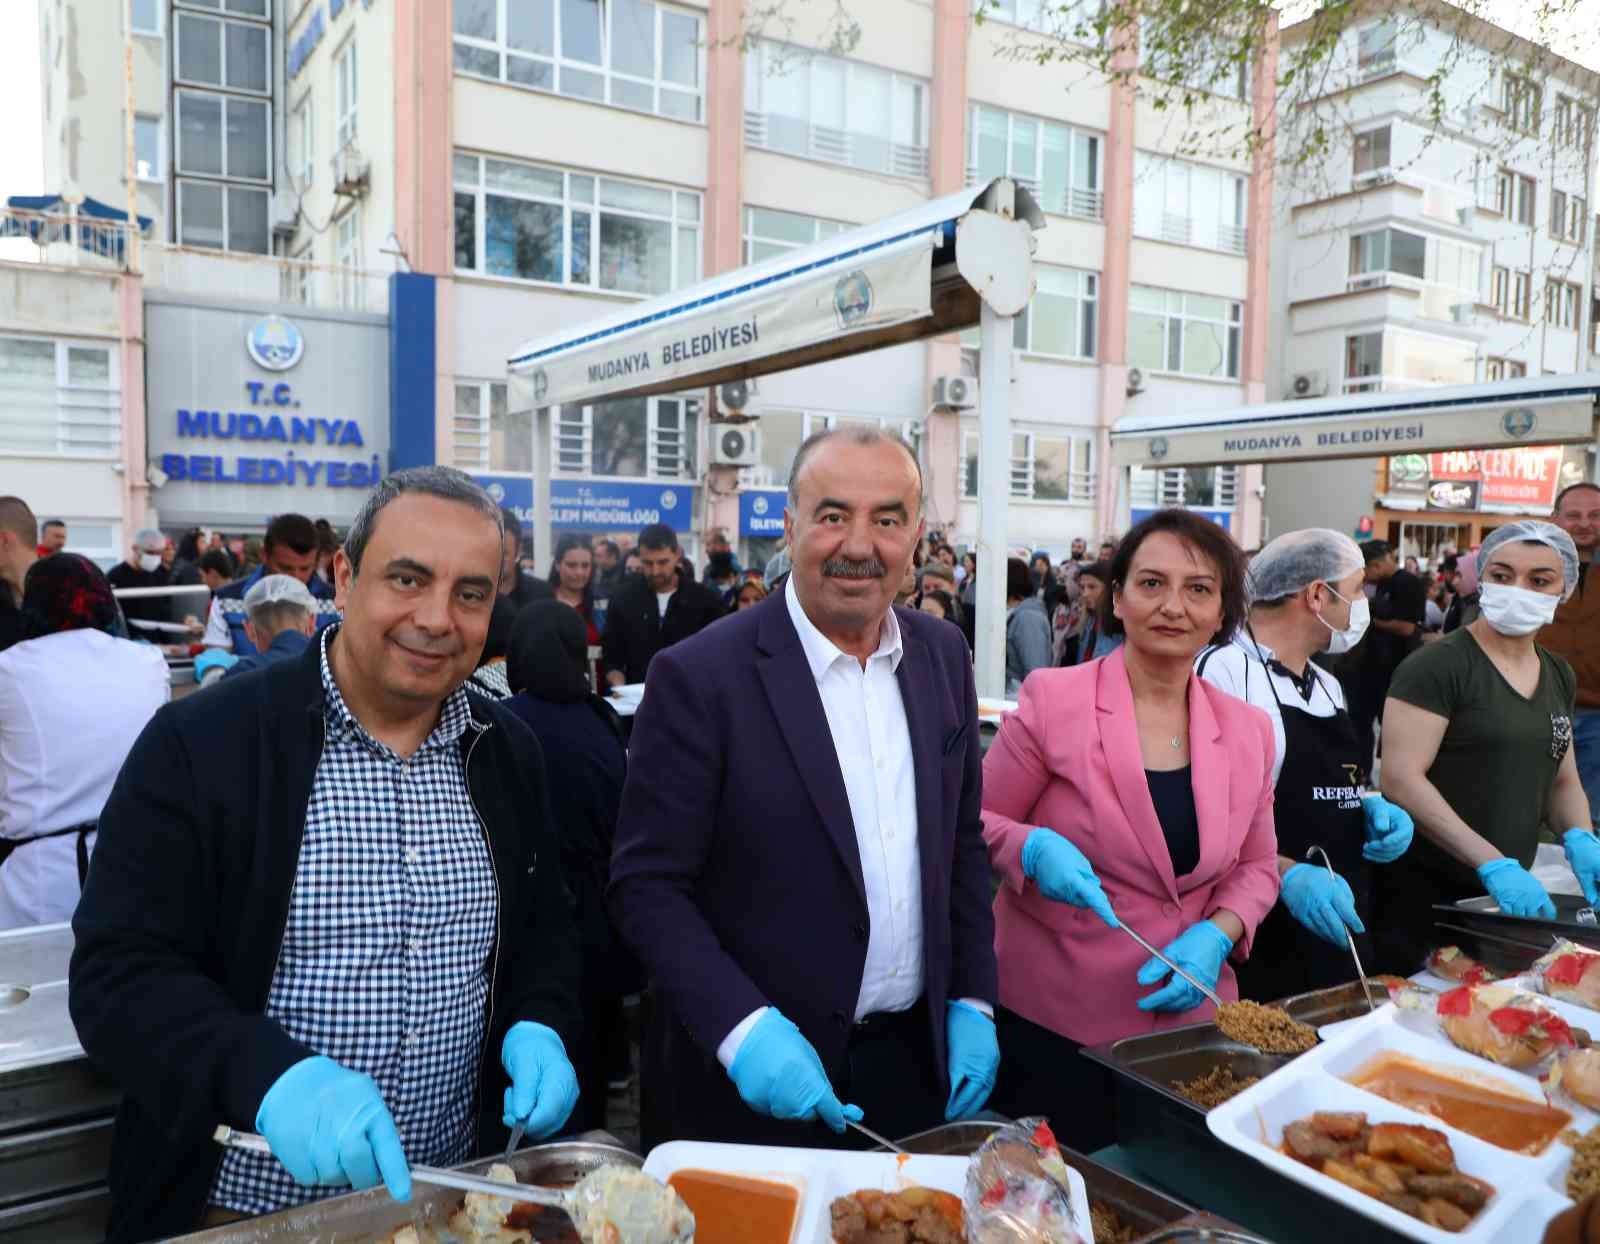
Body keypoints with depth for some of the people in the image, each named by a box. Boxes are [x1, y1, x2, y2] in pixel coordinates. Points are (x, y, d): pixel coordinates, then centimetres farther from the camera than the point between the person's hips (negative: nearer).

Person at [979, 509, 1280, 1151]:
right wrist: (1033, 848, -23)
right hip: (1053, 1021, -3)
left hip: (1186, 1012, 4)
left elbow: (1257, 866, 12)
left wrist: (1217, 936, -6)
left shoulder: (1247, 729, 4)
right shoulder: (1053, 699, -9)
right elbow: (975, 823, -3)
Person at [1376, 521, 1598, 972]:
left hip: (1507, 895, 7)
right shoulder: (1436, 666, -13)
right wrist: (1492, 863, -24)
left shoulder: (1559, 676, 10)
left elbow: (1562, 781, 19)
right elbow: (1401, 780, -20)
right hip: (1422, 894, -7)